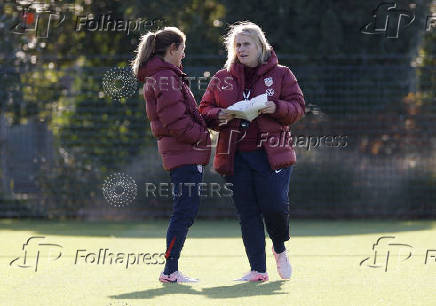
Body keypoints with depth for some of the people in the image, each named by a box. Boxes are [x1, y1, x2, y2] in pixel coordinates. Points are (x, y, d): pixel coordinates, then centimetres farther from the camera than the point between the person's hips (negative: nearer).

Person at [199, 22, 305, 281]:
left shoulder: (280, 74, 6)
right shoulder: (222, 78, 13)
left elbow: (298, 107, 2)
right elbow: (205, 109, 13)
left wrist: (276, 108, -18)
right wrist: (219, 116, -9)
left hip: (271, 153, -3)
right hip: (236, 155, 3)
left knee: (275, 205, -13)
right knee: (247, 212, 1)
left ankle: (280, 249, 18)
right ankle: (258, 270, 6)